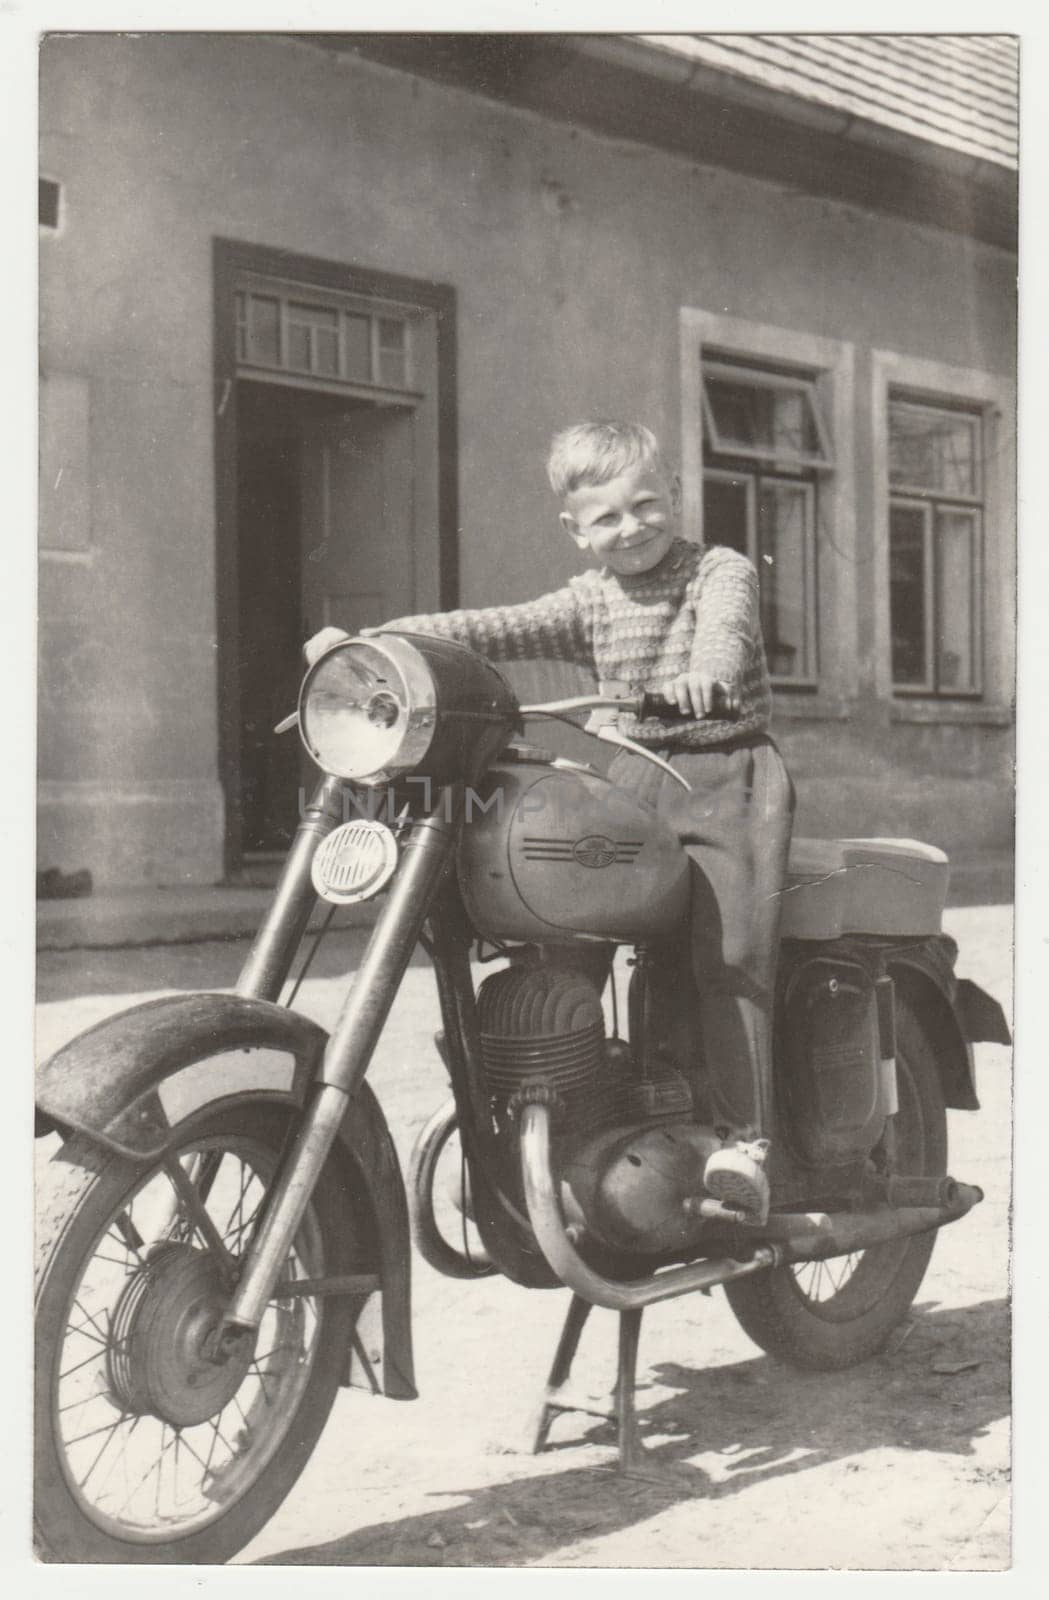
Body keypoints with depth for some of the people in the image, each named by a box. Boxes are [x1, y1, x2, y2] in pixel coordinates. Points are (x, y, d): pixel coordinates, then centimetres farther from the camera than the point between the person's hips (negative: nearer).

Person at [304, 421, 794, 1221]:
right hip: (633, 776, 5)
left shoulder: (721, 570, -1)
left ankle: (746, 1139, -18)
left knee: (731, 946, -20)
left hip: (729, 771, -5)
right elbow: (499, 629, 1)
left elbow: (726, 623, -23)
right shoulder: (590, 602, 12)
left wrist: (707, 672, -48)